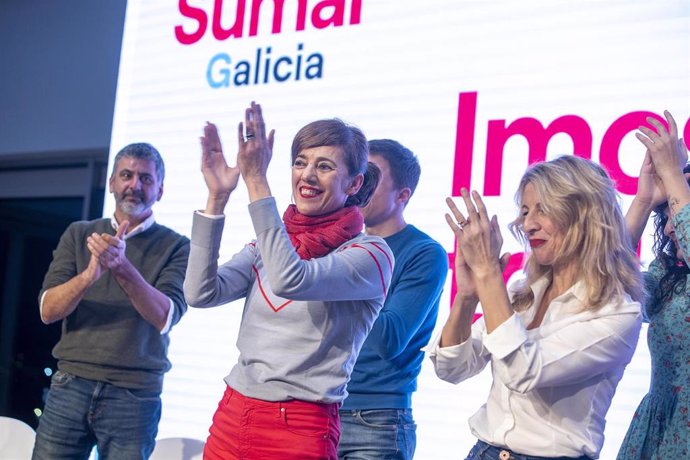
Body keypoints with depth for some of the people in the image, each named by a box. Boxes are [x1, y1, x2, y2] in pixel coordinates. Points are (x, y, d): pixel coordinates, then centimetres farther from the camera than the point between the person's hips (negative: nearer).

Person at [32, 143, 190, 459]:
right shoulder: (78, 235, 8)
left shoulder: (176, 247, 0)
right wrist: (89, 274, -20)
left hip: (135, 395, -2)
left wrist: (122, 267, -29)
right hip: (70, 385, 2)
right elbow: (47, 311, 0)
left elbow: (165, 317, -14)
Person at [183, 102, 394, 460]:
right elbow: (201, 293, -4)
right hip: (231, 417, 5)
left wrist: (256, 181, -24)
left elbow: (290, 281, -25)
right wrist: (217, 196, -7)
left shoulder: (372, 253, -8)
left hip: (300, 429, -5)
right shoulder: (267, 243, 9)